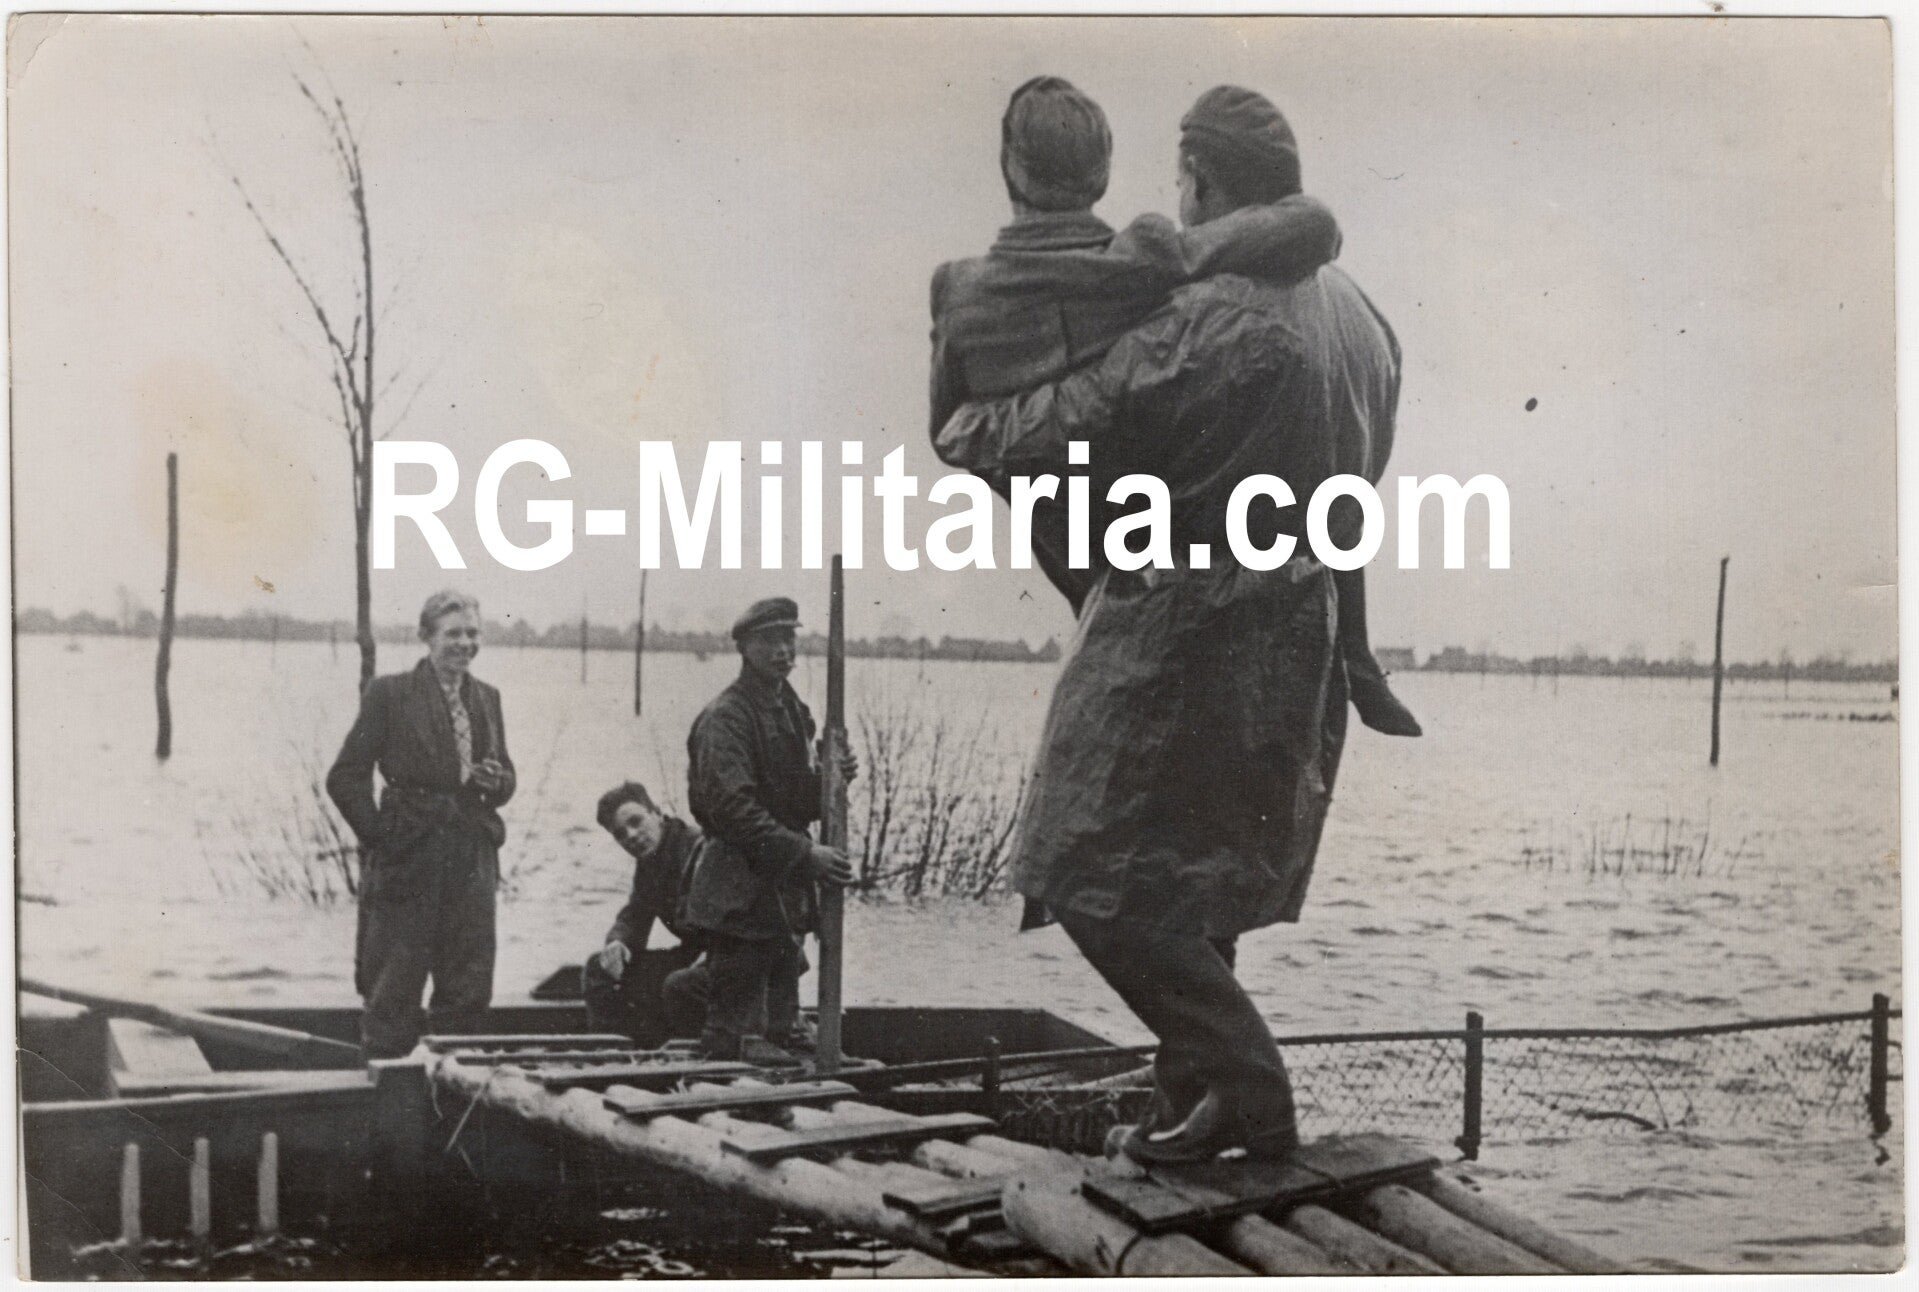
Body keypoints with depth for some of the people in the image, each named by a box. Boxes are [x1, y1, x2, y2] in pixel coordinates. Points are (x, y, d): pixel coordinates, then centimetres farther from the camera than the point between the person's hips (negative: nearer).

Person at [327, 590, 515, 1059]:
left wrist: (496, 782, -3)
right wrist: (380, 836, -7)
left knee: (470, 988, 6)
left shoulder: (486, 698, 12)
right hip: (408, 861, -5)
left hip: (471, 859, 5)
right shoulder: (389, 694, -4)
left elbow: (504, 780, 19)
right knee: (394, 990, 0)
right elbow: (345, 778, -5)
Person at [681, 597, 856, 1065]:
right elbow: (734, 809, -23)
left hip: (786, 886, 9)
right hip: (740, 896, -9)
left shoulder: (792, 710, 14)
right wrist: (804, 854, -25)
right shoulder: (724, 718, -15)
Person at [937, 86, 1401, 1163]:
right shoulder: (1364, 318, 8)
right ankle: (1200, 1091, 25)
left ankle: (1245, 1090, 1)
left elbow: (1072, 425, -17)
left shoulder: (1205, 314, -19)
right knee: (1195, 890, 19)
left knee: (1100, 877, 0)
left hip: (1182, 635, -9)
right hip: (1305, 639, 9)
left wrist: (963, 429, 1)